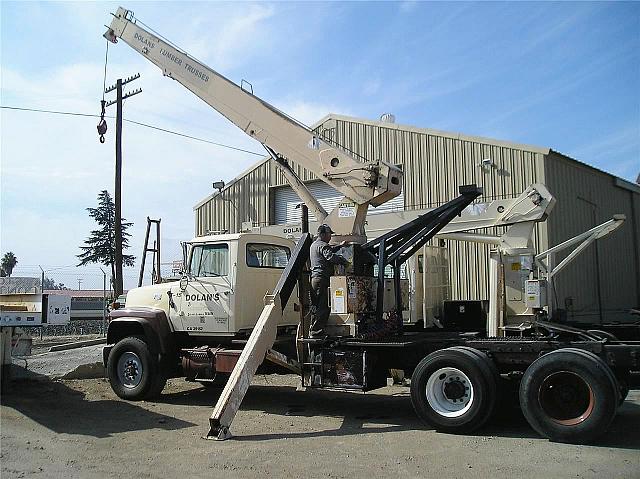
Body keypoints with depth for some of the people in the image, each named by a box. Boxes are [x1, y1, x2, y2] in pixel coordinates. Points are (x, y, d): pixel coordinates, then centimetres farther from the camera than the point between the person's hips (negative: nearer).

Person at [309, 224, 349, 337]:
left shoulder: (314, 245, 22)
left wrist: (340, 245, 31)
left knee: (316, 306, 14)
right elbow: (330, 256, -28)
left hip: (314, 278, 10)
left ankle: (313, 331, 17)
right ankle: (317, 332, -10)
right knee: (322, 307, -9)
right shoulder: (322, 245, -10)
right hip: (321, 278, -10)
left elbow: (329, 250, 38)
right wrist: (344, 261, -19)